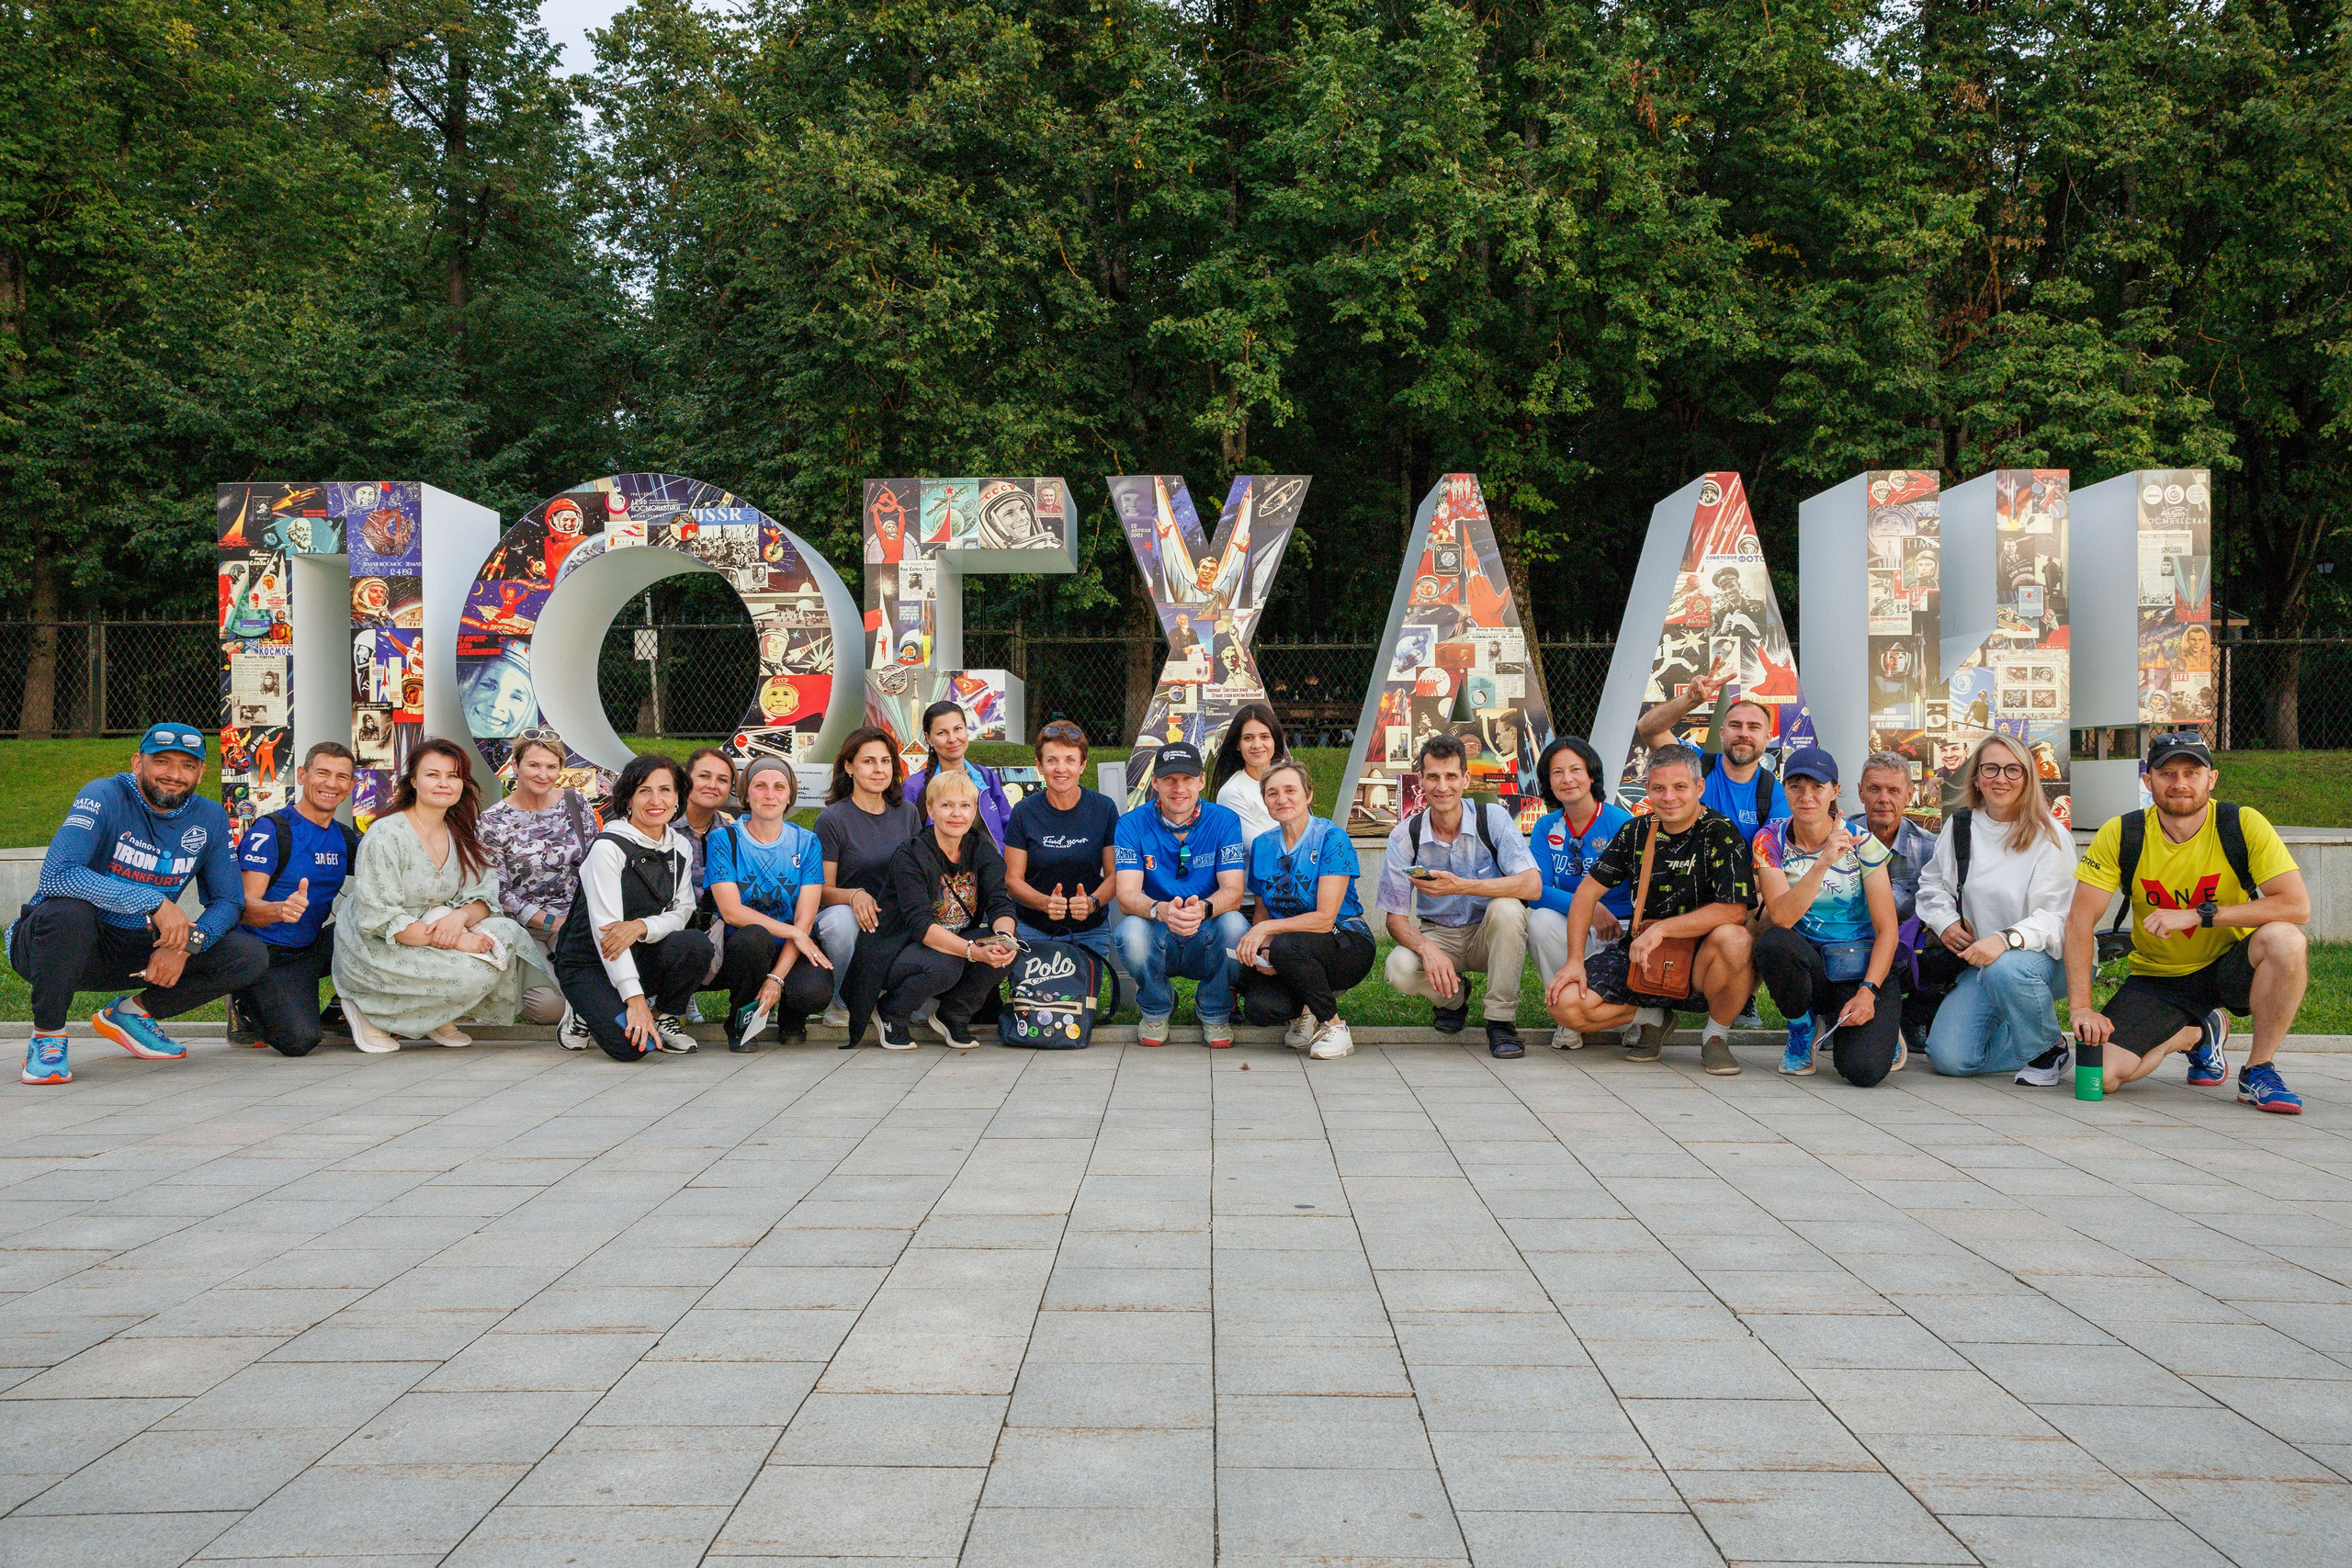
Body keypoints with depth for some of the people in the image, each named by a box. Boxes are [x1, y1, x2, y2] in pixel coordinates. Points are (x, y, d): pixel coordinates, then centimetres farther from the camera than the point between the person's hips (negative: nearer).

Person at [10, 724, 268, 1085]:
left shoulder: (210, 819, 0)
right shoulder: (104, 797, -16)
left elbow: (229, 901, 3)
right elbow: (56, 875, -31)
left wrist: (186, 944, -18)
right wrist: (155, 902, -35)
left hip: (141, 953, 5)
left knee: (251, 957, -11)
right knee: (67, 911, -39)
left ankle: (129, 1014, 9)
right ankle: (47, 1037, -13)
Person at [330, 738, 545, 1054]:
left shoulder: (461, 836, 6)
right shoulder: (386, 835, -16)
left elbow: (484, 896, 1)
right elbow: (380, 919, -22)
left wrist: (461, 916, -25)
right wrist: (454, 941, -29)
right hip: (375, 949, -7)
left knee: (508, 934, -16)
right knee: (475, 971, -27)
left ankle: (437, 1020, 1)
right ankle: (368, 1008, -7)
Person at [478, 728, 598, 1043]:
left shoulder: (575, 803, 6)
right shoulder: (493, 822, -3)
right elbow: (500, 893, -5)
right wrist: (550, 921, -15)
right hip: (522, 929, -2)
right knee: (549, 1005, -25)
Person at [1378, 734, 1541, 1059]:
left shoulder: (1493, 819, -14)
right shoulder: (1404, 836, -10)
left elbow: (1532, 886, -26)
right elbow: (1395, 918, -9)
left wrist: (1461, 886, -37)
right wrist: (1427, 948, -32)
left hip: (1490, 935, -1)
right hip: (1437, 934, 1)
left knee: (1506, 908, -34)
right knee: (1400, 968, -30)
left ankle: (1501, 1020, -18)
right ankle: (1453, 996, 8)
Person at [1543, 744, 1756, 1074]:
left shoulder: (1721, 834, -11)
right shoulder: (1637, 831, 4)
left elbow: (1733, 911, -22)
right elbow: (1589, 890, 9)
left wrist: (1661, 929, -24)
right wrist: (1575, 960, -2)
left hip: (1699, 960, -4)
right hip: (1639, 959, 4)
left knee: (1732, 939, -38)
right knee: (1565, 1004, -18)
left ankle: (1716, 1036, -9)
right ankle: (1654, 1018, 12)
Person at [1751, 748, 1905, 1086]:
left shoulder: (1861, 843, -8)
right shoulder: (1770, 840, -6)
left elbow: (1887, 931, -8)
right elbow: (1781, 917, -22)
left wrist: (1868, 992, -21)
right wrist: (1823, 862, -33)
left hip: (1862, 966, -1)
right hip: (1804, 962, 1)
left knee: (1863, 1070, -25)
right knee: (1773, 942, -35)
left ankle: (1879, 1029, 15)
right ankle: (1802, 1026, -4)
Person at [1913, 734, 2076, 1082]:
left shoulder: (2049, 837, -9)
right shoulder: (1959, 826, 5)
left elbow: (2056, 917, -18)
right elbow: (1932, 883, 22)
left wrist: (2007, 938, -36)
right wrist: (1944, 922, 1)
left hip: (2041, 956, -4)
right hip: (1979, 960, 4)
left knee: (2005, 971, -42)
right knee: (1948, 1058, -16)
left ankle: (2049, 1050, -11)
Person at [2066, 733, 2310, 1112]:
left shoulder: (2244, 825, -14)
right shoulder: (2121, 835, -11)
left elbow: (2298, 906, -22)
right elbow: (2081, 920, -12)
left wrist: (2198, 914, -29)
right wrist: (2081, 1008, -20)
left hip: (2229, 967, -1)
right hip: (2157, 978, 2)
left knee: (2283, 939, -34)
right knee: (2103, 1074, -18)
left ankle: (2258, 1071, -13)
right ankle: (2199, 1034, 16)